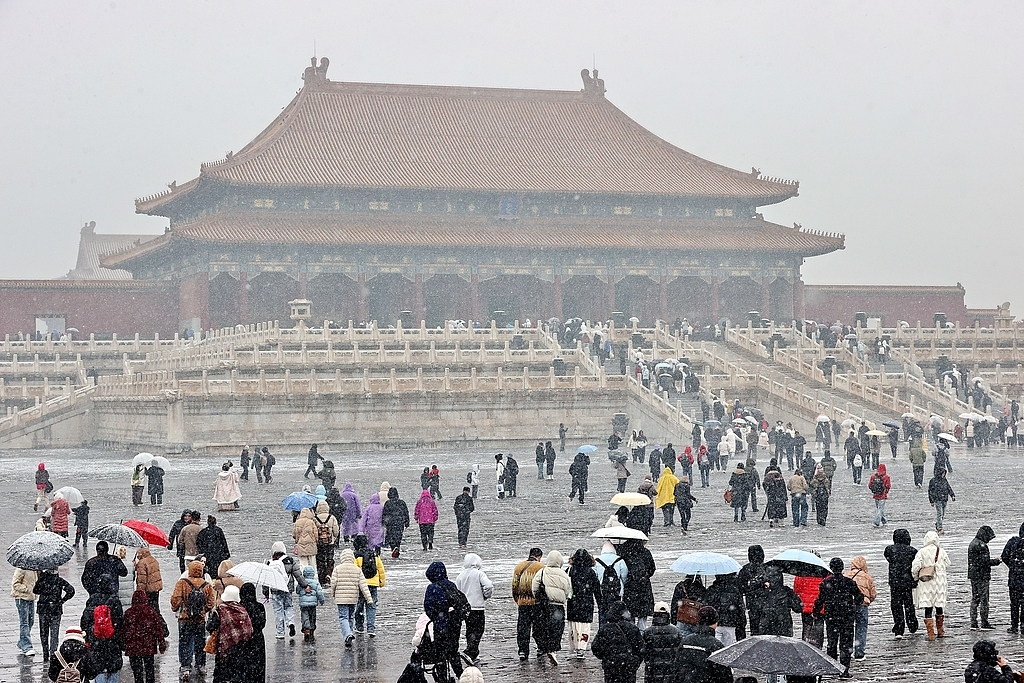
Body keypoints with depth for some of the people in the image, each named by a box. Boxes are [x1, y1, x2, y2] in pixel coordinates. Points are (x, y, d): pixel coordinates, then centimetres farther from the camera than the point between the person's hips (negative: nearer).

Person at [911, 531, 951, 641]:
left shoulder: (922, 552, -8)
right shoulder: (941, 551, -2)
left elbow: (915, 567, -12)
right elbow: (947, 563, 10)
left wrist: (916, 578, 6)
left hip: (926, 583, -2)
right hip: (940, 581, 2)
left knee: (928, 609, 0)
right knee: (939, 607, 16)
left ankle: (931, 633, -5)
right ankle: (940, 631, 27)